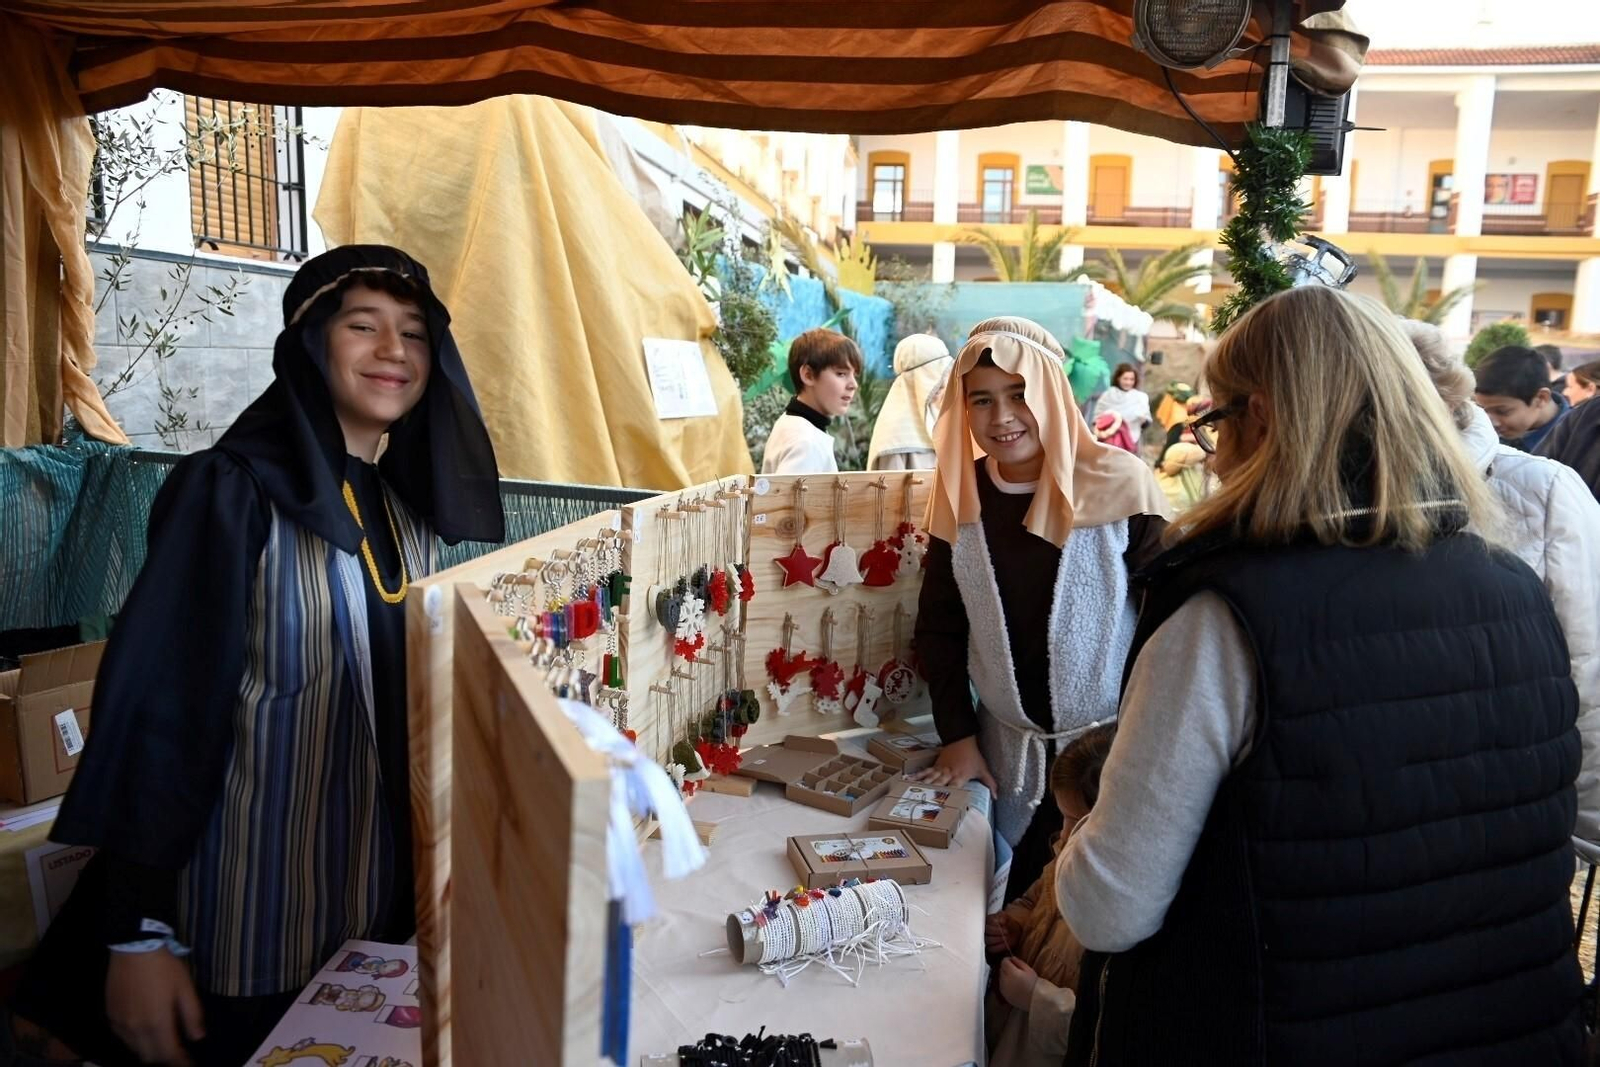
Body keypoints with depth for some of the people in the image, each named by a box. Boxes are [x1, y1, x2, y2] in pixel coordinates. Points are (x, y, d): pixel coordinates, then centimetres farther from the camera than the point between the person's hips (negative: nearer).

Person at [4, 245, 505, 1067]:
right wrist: (137, 930, -17)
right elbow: (160, 705, -17)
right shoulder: (231, 491, -15)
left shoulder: (409, 502, 5)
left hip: (388, 888, 6)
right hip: (257, 908, -6)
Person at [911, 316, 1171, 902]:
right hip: (1007, 747, 3)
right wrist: (957, 734, 3)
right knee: (1017, 902, 12)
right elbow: (939, 626, 7)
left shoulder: (1120, 484, -13)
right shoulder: (959, 495, -1)